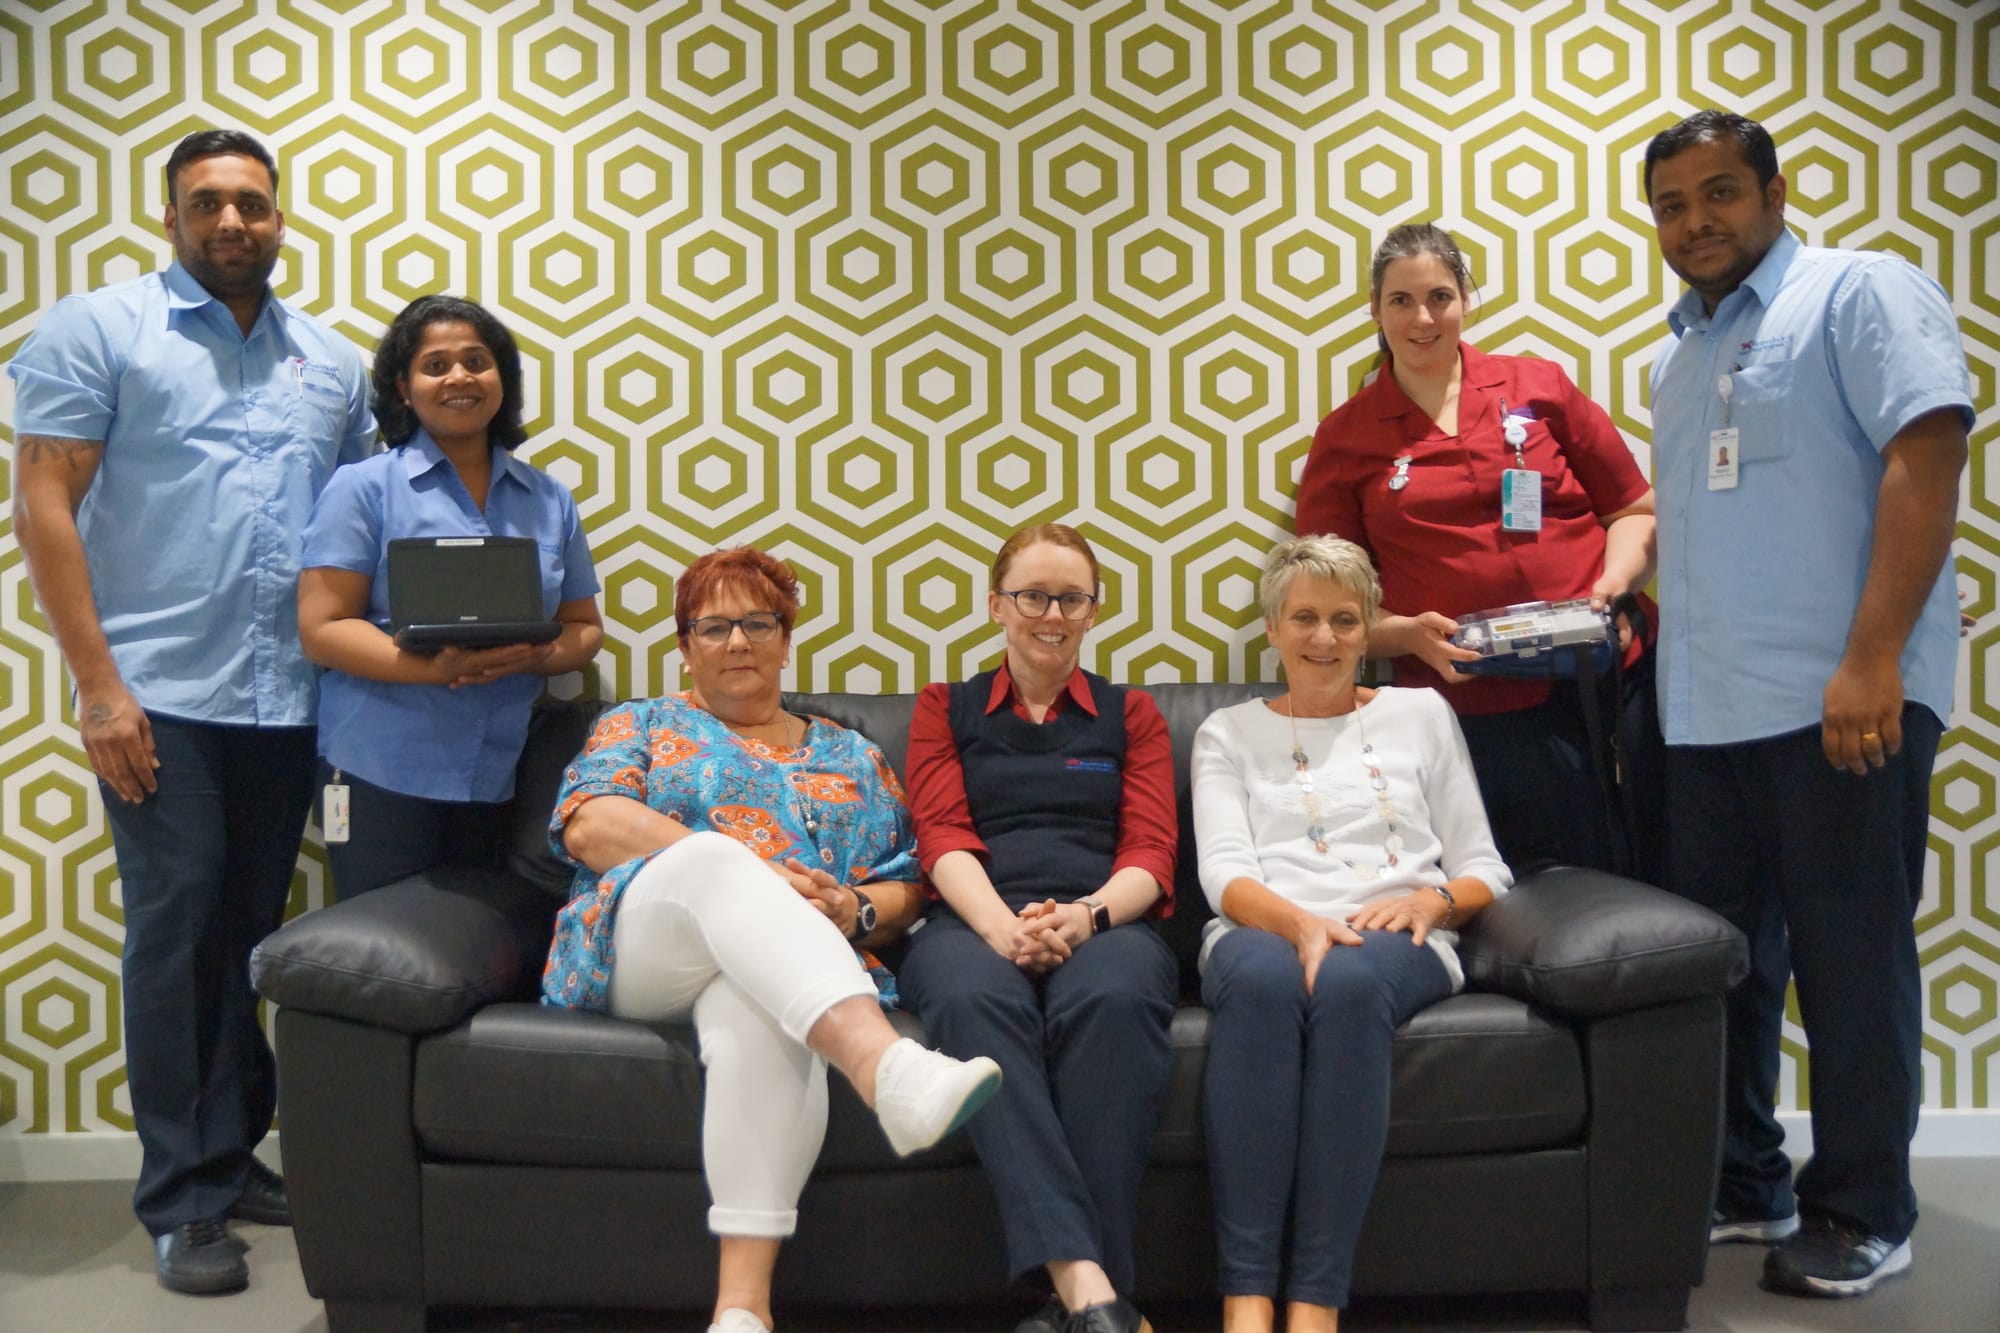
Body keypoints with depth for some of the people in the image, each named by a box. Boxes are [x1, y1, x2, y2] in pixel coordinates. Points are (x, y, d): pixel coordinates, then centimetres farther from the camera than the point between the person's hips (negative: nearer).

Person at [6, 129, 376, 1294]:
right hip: (161, 696, -4)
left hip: (289, 701, 4)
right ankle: (184, 1199, 8)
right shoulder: (98, 330, 1)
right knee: (177, 931, -2)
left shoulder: (330, 361, 15)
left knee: (253, 931, 10)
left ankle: (234, 1155, 23)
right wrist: (98, 684, -12)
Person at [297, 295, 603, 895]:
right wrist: (437, 668, -22)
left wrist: (533, 658, -11)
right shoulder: (363, 488, -1)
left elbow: (583, 627, 13)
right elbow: (322, 630, -7)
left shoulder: (550, 501, 11)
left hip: (504, 776, 3)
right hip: (382, 772, -3)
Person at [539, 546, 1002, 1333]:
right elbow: (589, 824, 1)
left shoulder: (852, 758, 26)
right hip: (645, 947, -1)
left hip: (790, 964, 1)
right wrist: (735, 869, -12)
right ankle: (884, 1066, -63)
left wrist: (853, 910, -7)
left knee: (760, 1008, -39)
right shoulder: (640, 726, 22)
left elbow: (902, 888, 18)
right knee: (717, 858, -38)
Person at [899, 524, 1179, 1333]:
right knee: (976, 998, -38)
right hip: (976, 924, 0)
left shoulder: (1131, 714, 24)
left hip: (1105, 925, 0)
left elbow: (1151, 851, 10)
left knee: (1112, 998, -38)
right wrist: (1002, 926, -16)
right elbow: (943, 835, 6)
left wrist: (1084, 916, -14)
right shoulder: (946, 709, 23)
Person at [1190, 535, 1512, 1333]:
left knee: (1349, 981, -38)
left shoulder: (1421, 714, 23)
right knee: (1263, 977, -39)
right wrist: (1300, 921, -18)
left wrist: (1432, 900, -6)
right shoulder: (1228, 733, 21)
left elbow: (1484, 870, 18)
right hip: (1264, 931, 0)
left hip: (1395, 942, 0)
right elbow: (1224, 871, 3)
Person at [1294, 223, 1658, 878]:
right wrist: (1408, 634, -11)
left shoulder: (1540, 386, 10)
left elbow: (1635, 510, 13)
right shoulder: (1345, 437, 8)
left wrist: (1612, 587, -7)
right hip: (1474, 714, -1)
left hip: (1607, 682, 2)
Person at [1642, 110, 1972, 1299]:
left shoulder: (1862, 293, -3)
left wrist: (1873, 656, -22)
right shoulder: (1682, 354, 19)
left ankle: (1863, 1215, 15)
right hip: (1708, 708, 7)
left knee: (1850, 964, 1)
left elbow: (1926, 453, -15)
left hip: (1840, 700, -7)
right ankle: (1744, 1185, 26)